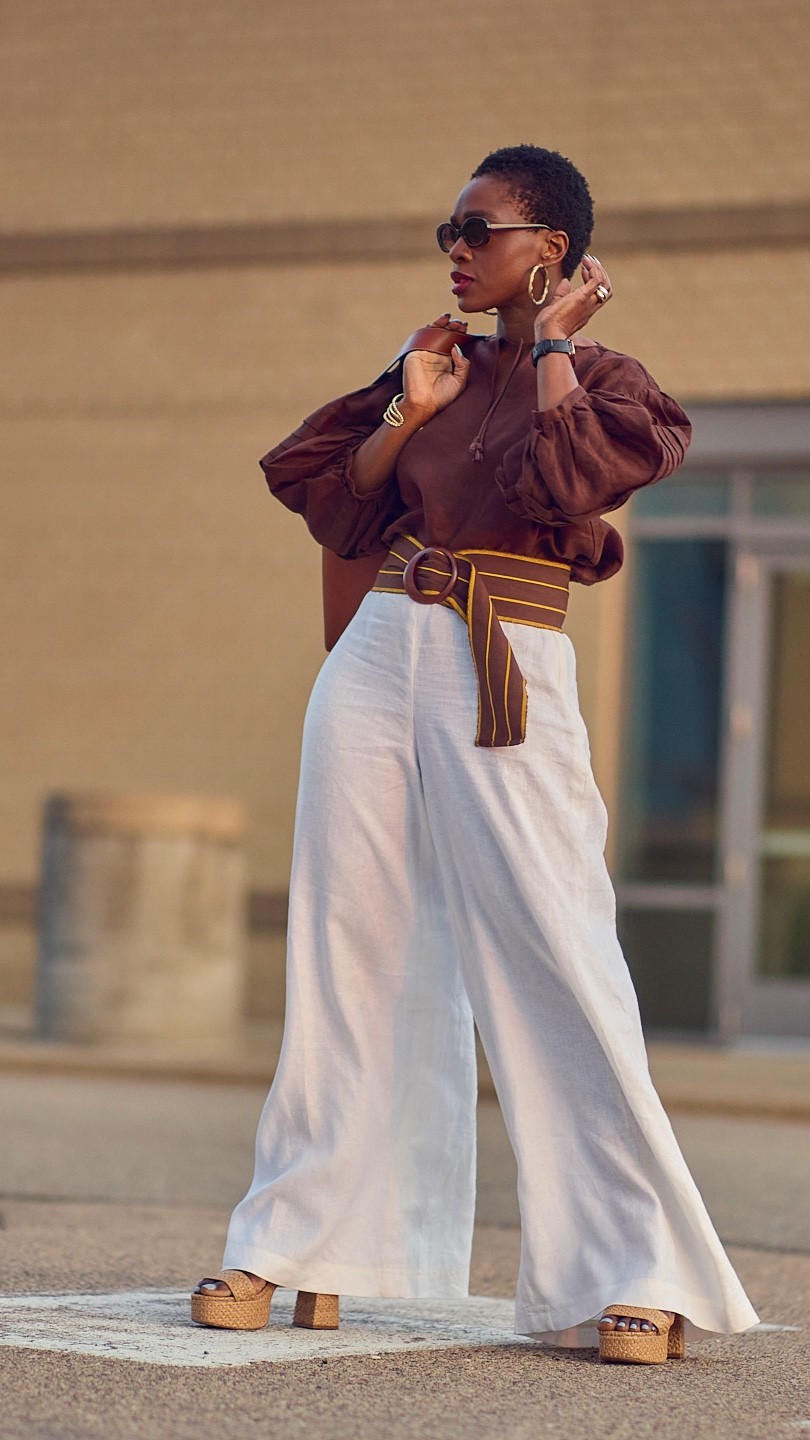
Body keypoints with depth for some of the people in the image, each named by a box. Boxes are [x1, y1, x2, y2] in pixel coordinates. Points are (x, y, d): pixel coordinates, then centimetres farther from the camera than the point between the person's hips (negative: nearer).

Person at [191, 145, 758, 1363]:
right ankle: (298, 1247, 10)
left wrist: (549, 346, -7)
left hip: (505, 681, -5)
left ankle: (639, 1276, -5)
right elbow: (337, 514, 15)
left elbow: (565, 484, -19)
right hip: (380, 658, 5)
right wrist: (407, 411, 3)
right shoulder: (443, 366, 17)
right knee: (350, 954, 4)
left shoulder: (604, 383, 2)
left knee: (556, 965, -9)